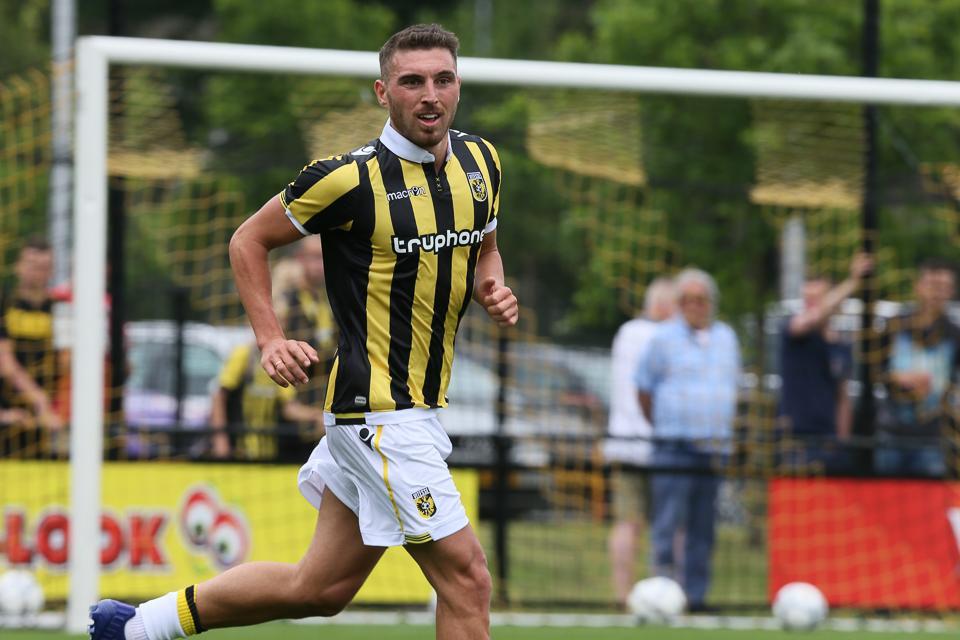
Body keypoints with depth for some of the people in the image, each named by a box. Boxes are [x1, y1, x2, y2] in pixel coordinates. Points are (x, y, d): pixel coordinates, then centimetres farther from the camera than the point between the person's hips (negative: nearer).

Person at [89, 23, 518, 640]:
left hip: (421, 410, 8)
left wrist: (493, 288, 2)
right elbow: (249, 240, 0)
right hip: (379, 412, -8)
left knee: (320, 588, 14)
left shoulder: (480, 161, 6)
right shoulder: (351, 178, -14)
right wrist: (272, 340, -9)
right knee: (467, 579, -12)